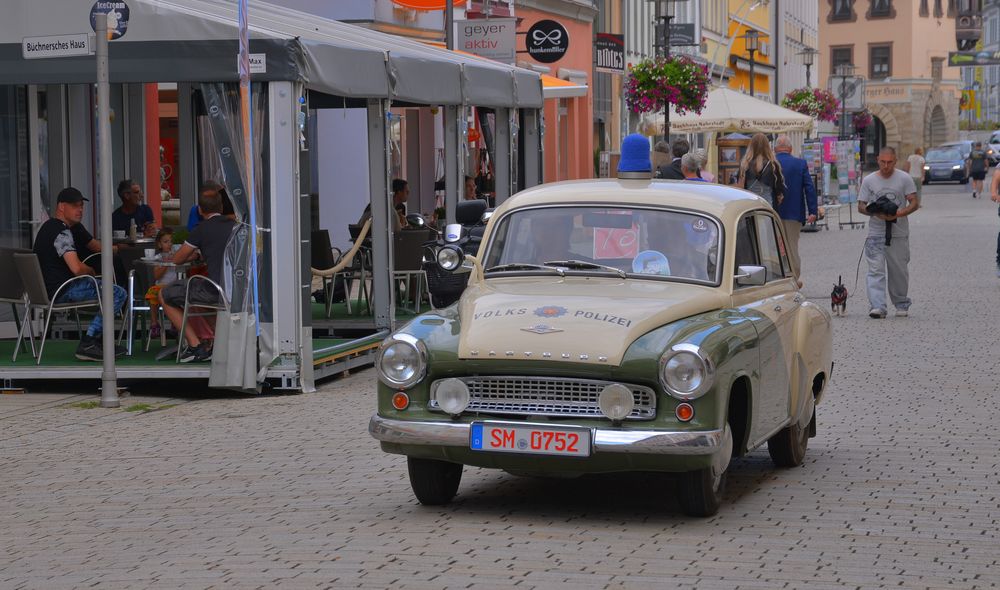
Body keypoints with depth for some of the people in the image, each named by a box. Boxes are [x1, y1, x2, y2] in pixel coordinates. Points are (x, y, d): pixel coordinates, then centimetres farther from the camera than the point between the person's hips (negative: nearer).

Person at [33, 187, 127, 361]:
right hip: (61, 291, -11)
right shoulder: (61, 232, -16)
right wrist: (91, 270, -3)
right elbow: (76, 268, -26)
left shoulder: (49, 226, 18)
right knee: (118, 294, -15)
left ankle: (95, 340, 18)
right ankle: (88, 344, -15)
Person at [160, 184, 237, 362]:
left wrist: (193, 254, 27)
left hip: (214, 292, -7)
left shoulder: (203, 229, -5)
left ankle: (196, 345, 6)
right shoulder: (234, 226, 11)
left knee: (165, 294, 12)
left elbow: (177, 259, 5)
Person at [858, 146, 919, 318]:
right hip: (876, 233, 0)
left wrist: (900, 213, -21)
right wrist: (876, 213, -15)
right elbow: (861, 207, 5)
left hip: (899, 234, 0)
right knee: (875, 270, -12)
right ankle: (877, 307, -18)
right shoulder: (869, 180, 5)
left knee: (899, 271, 10)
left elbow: (914, 203, -2)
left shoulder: (904, 179, 2)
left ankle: (901, 305, 26)